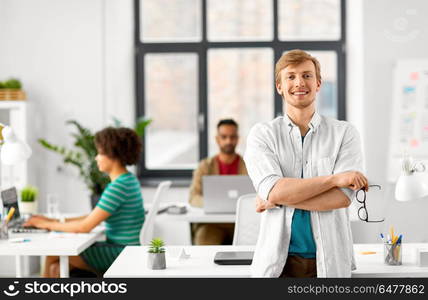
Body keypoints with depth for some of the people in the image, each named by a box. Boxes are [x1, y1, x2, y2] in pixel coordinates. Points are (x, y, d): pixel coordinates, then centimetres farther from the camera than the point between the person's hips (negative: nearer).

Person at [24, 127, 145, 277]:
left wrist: (48, 224, -7)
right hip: (123, 250, 9)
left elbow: (85, 227, -19)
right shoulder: (128, 180, 13)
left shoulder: (119, 186, -19)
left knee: (54, 254, -4)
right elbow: (94, 217, 14)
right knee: (56, 268, 3)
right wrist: (56, 221, 8)